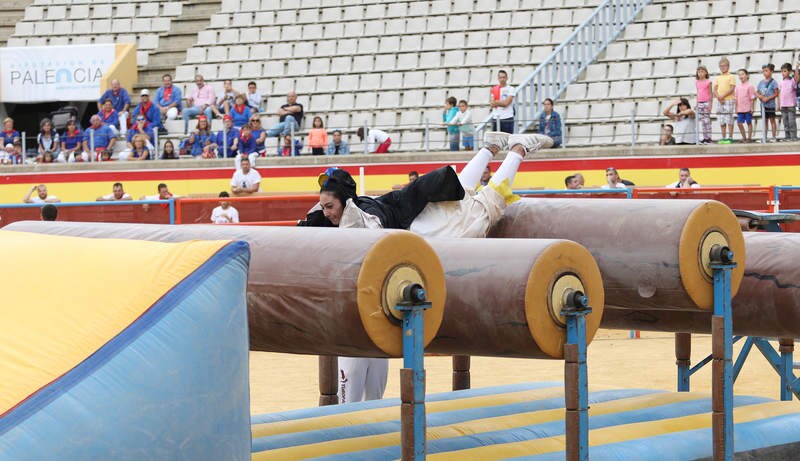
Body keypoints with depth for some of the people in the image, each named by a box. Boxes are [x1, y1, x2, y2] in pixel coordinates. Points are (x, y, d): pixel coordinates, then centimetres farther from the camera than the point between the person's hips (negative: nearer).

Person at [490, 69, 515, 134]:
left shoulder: (511, 89, -1)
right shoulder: (494, 89, 11)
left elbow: (506, 102, -12)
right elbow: (491, 104, 2)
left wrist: (496, 102, -3)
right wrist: (502, 103, -10)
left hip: (507, 118, -4)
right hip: (496, 118, 4)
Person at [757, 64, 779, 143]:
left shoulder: (773, 82, -7)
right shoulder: (761, 82, 9)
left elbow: (776, 94, -10)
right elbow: (757, 92, 13)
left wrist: (768, 98, -18)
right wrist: (760, 96, -8)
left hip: (771, 104, -5)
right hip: (763, 104, 5)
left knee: (772, 119, 0)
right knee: (765, 120, 11)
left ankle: (774, 137, 5)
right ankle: (765, 137, 15)